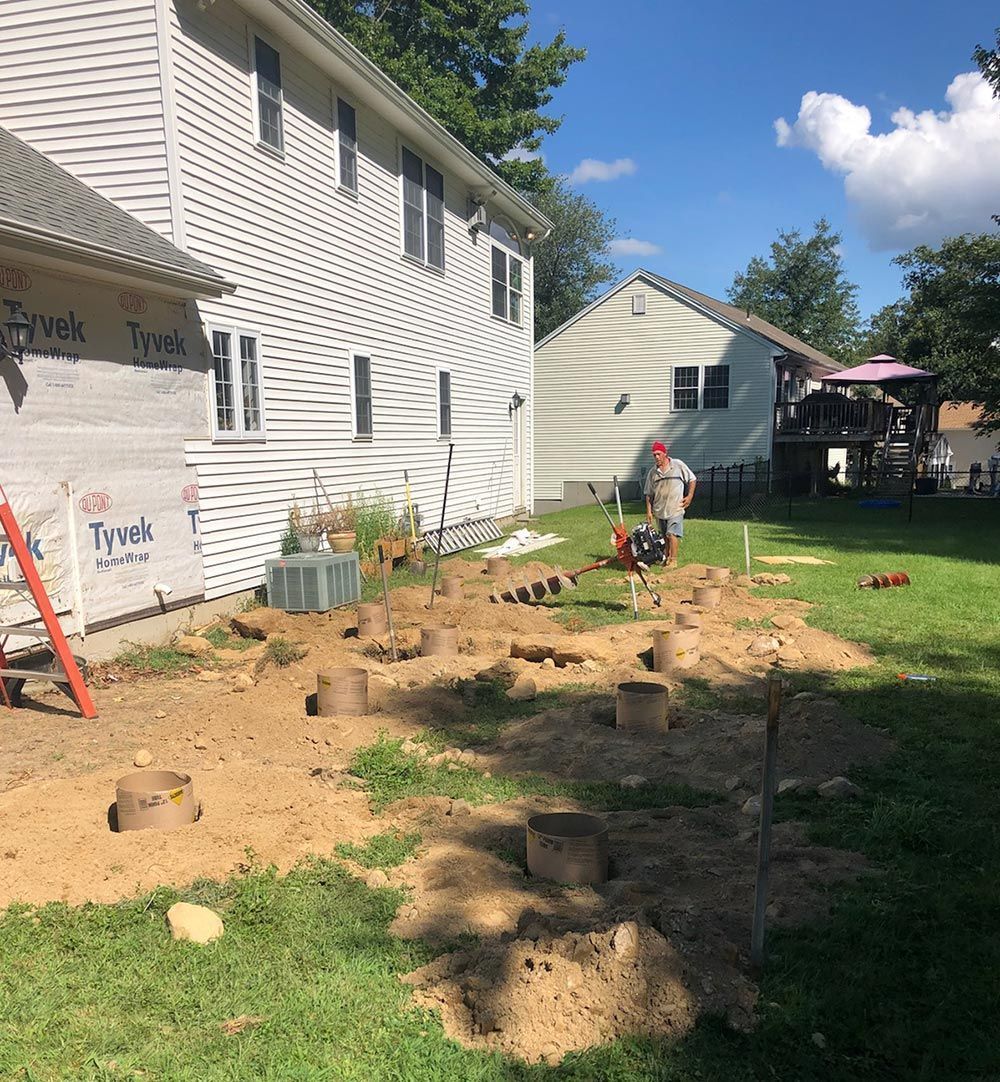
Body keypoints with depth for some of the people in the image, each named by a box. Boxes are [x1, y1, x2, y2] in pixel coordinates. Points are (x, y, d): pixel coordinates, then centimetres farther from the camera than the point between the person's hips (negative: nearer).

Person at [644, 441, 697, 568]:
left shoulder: (678, 465, -1)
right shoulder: (652, 472, 7)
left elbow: (692, 480, 7)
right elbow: (648, 493, 9)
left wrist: (690, 496, -3)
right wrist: (649, 511, 4)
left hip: (675, 508, -4)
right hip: (659, 509, 4)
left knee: (672, 534, -14)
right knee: (665, 536, 14)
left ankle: (673, 560, -12)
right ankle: (667, 557, 29)